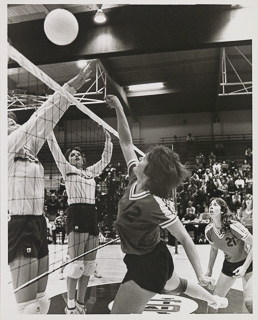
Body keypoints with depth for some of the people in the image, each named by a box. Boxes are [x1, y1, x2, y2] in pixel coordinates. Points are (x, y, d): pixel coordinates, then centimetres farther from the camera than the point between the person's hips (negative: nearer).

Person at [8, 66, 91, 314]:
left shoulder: (26, 151, 15)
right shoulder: (9, 148, -7)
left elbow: (44, 124, 13)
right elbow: (38, 120, -12)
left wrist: (69, 91, 13)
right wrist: (69, 87, -12)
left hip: (37, 225, 9)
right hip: (20, 228, -9)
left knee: (41, 301, 15)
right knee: (29, 306, -4)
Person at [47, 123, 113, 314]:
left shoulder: (91, 171, 20)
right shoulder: (67, 170, 8)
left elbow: (105, 160, 29)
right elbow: (55, 149, 3)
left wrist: (108, 140, 26)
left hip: (92, 215, 6)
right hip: (76, 214, -5)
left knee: (90, 264, 8)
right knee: (77, 264, -7)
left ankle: (80, 303, 23)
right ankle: (70, 306, 10)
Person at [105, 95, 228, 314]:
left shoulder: (156, 206, -32)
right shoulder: (135, 180, -12)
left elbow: (185, 239, -23)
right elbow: (126, 143, -6)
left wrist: (200, 275, -19)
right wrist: (119, 110, -11)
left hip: (147, 266, -9)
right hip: (154, 259, 9)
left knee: (119, 312, 2)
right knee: (176, 284, 35)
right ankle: (214, 300, 62)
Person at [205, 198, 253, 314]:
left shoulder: (233, 226, -30)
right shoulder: (209, 230, -13)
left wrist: (244, 267, -23)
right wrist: (209, 270, 8)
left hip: (247, 262, -4)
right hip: (229, 264, 5)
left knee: (249, 302, -18)